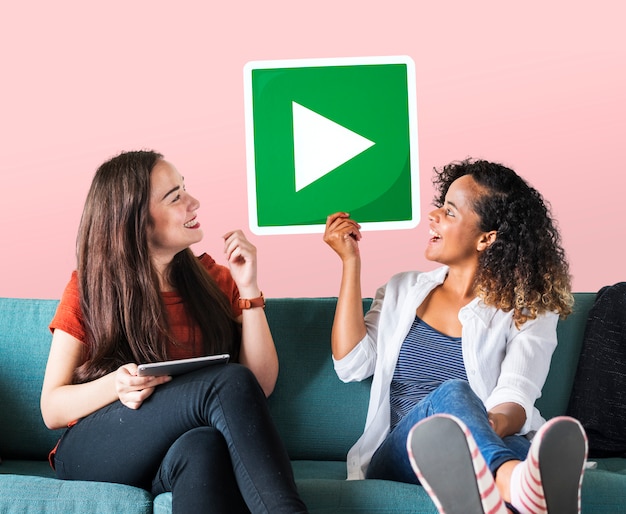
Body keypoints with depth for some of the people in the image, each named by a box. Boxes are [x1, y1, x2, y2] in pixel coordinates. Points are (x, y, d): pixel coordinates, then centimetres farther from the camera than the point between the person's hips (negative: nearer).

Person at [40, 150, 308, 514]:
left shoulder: (214, 280, 10)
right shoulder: (88, 290, 3)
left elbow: (262, 385, 3)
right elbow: (52, 409, 2)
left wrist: (249, 289, -5)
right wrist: (114, 386, -18)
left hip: (187, 458, 2)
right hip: (92, 454, -2)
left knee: (204, 447, -40)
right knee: (230, 382, -31)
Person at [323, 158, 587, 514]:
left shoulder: (529, 310, 11)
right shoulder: (402, 290, 22)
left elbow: (516, 398, -6)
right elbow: (352, 365, 9)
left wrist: (495, 424, -32)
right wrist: (351, 261, 10)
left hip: (498, 448, 0)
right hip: (399, 458, 1)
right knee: (451, 394, -37)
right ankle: (520, 483, -69)